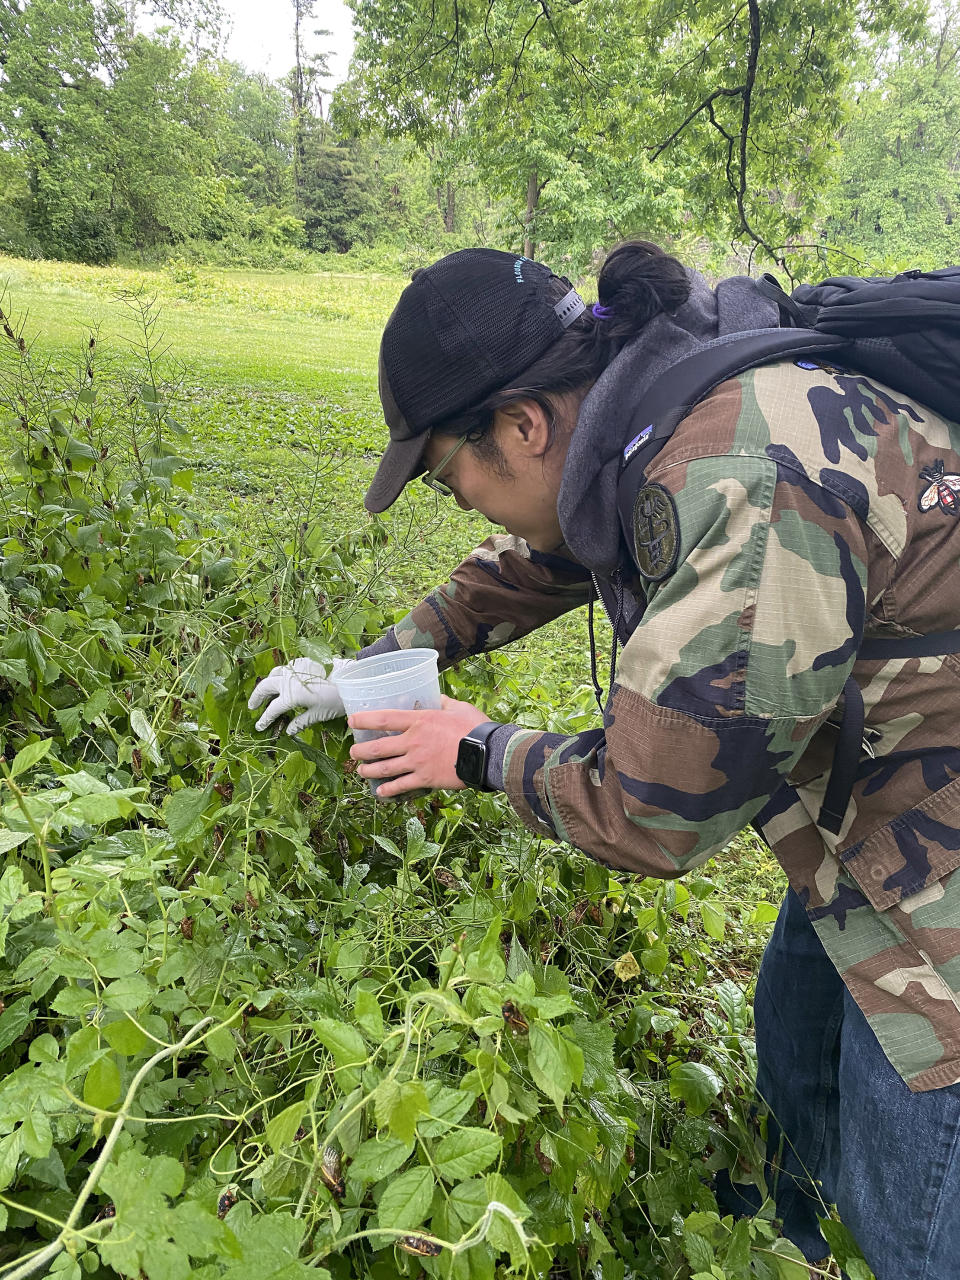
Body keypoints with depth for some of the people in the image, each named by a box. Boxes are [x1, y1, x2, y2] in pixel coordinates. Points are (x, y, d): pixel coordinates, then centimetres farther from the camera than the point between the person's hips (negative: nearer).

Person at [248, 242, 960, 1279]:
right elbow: (529, 566, 15)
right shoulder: (647, 430, -3)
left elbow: (650, 817, -27)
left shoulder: (745, 490, -34)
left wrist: (482, 754, -8)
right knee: (793, 1044, 26)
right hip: (860, 806, 9)